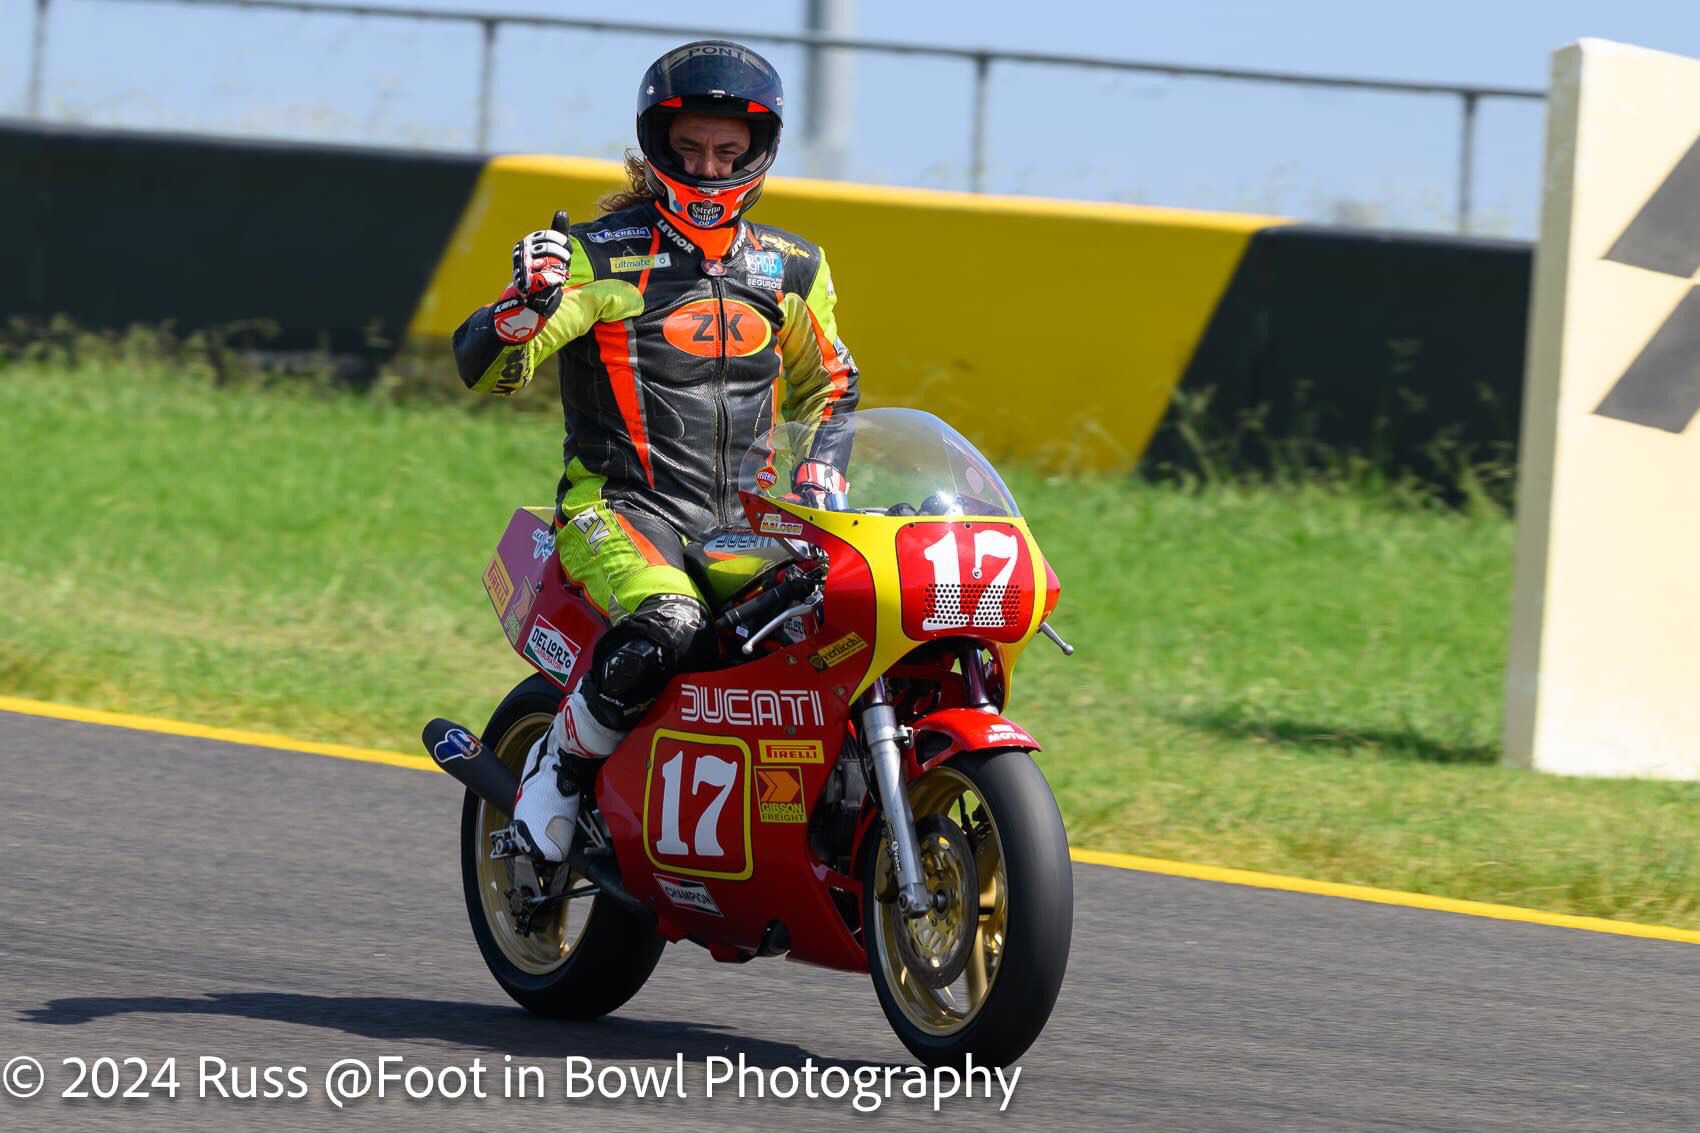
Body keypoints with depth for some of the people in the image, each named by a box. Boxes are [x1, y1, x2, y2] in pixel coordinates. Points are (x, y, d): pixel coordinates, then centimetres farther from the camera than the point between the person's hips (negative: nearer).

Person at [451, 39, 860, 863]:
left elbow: (827, 381, 29)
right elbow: (482, 368, -9)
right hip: (621, 507, -5)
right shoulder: (599, 256, -2)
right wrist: (532, 299, -30)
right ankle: (560, 764, -10)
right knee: (668, 633, -35)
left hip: (746, 517, 5)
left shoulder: (790, 271, 13)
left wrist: (822, 463, 9)